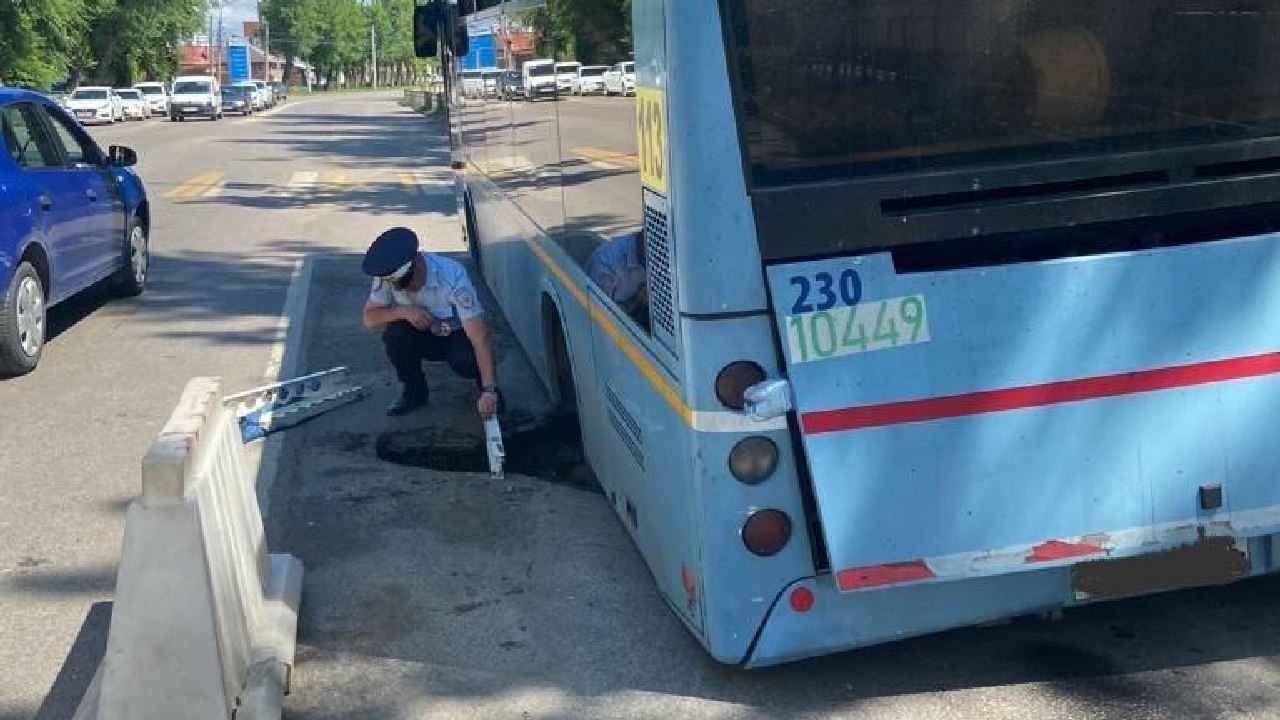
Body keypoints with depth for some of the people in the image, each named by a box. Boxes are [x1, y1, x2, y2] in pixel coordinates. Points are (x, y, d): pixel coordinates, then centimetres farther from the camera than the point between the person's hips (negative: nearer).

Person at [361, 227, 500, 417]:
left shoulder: (452, 277, -35)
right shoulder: (386, 276, -23)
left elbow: (480, 339, -38)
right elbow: (369, 317, -12)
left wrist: (489, 391, -46)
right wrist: (403, 311, -33)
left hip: (459, 336, -4)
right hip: (425, 336, 4)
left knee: (466, 360, -35)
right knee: (394, 334, -27)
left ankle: (491, 388, 0)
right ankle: (415, 392, -3)